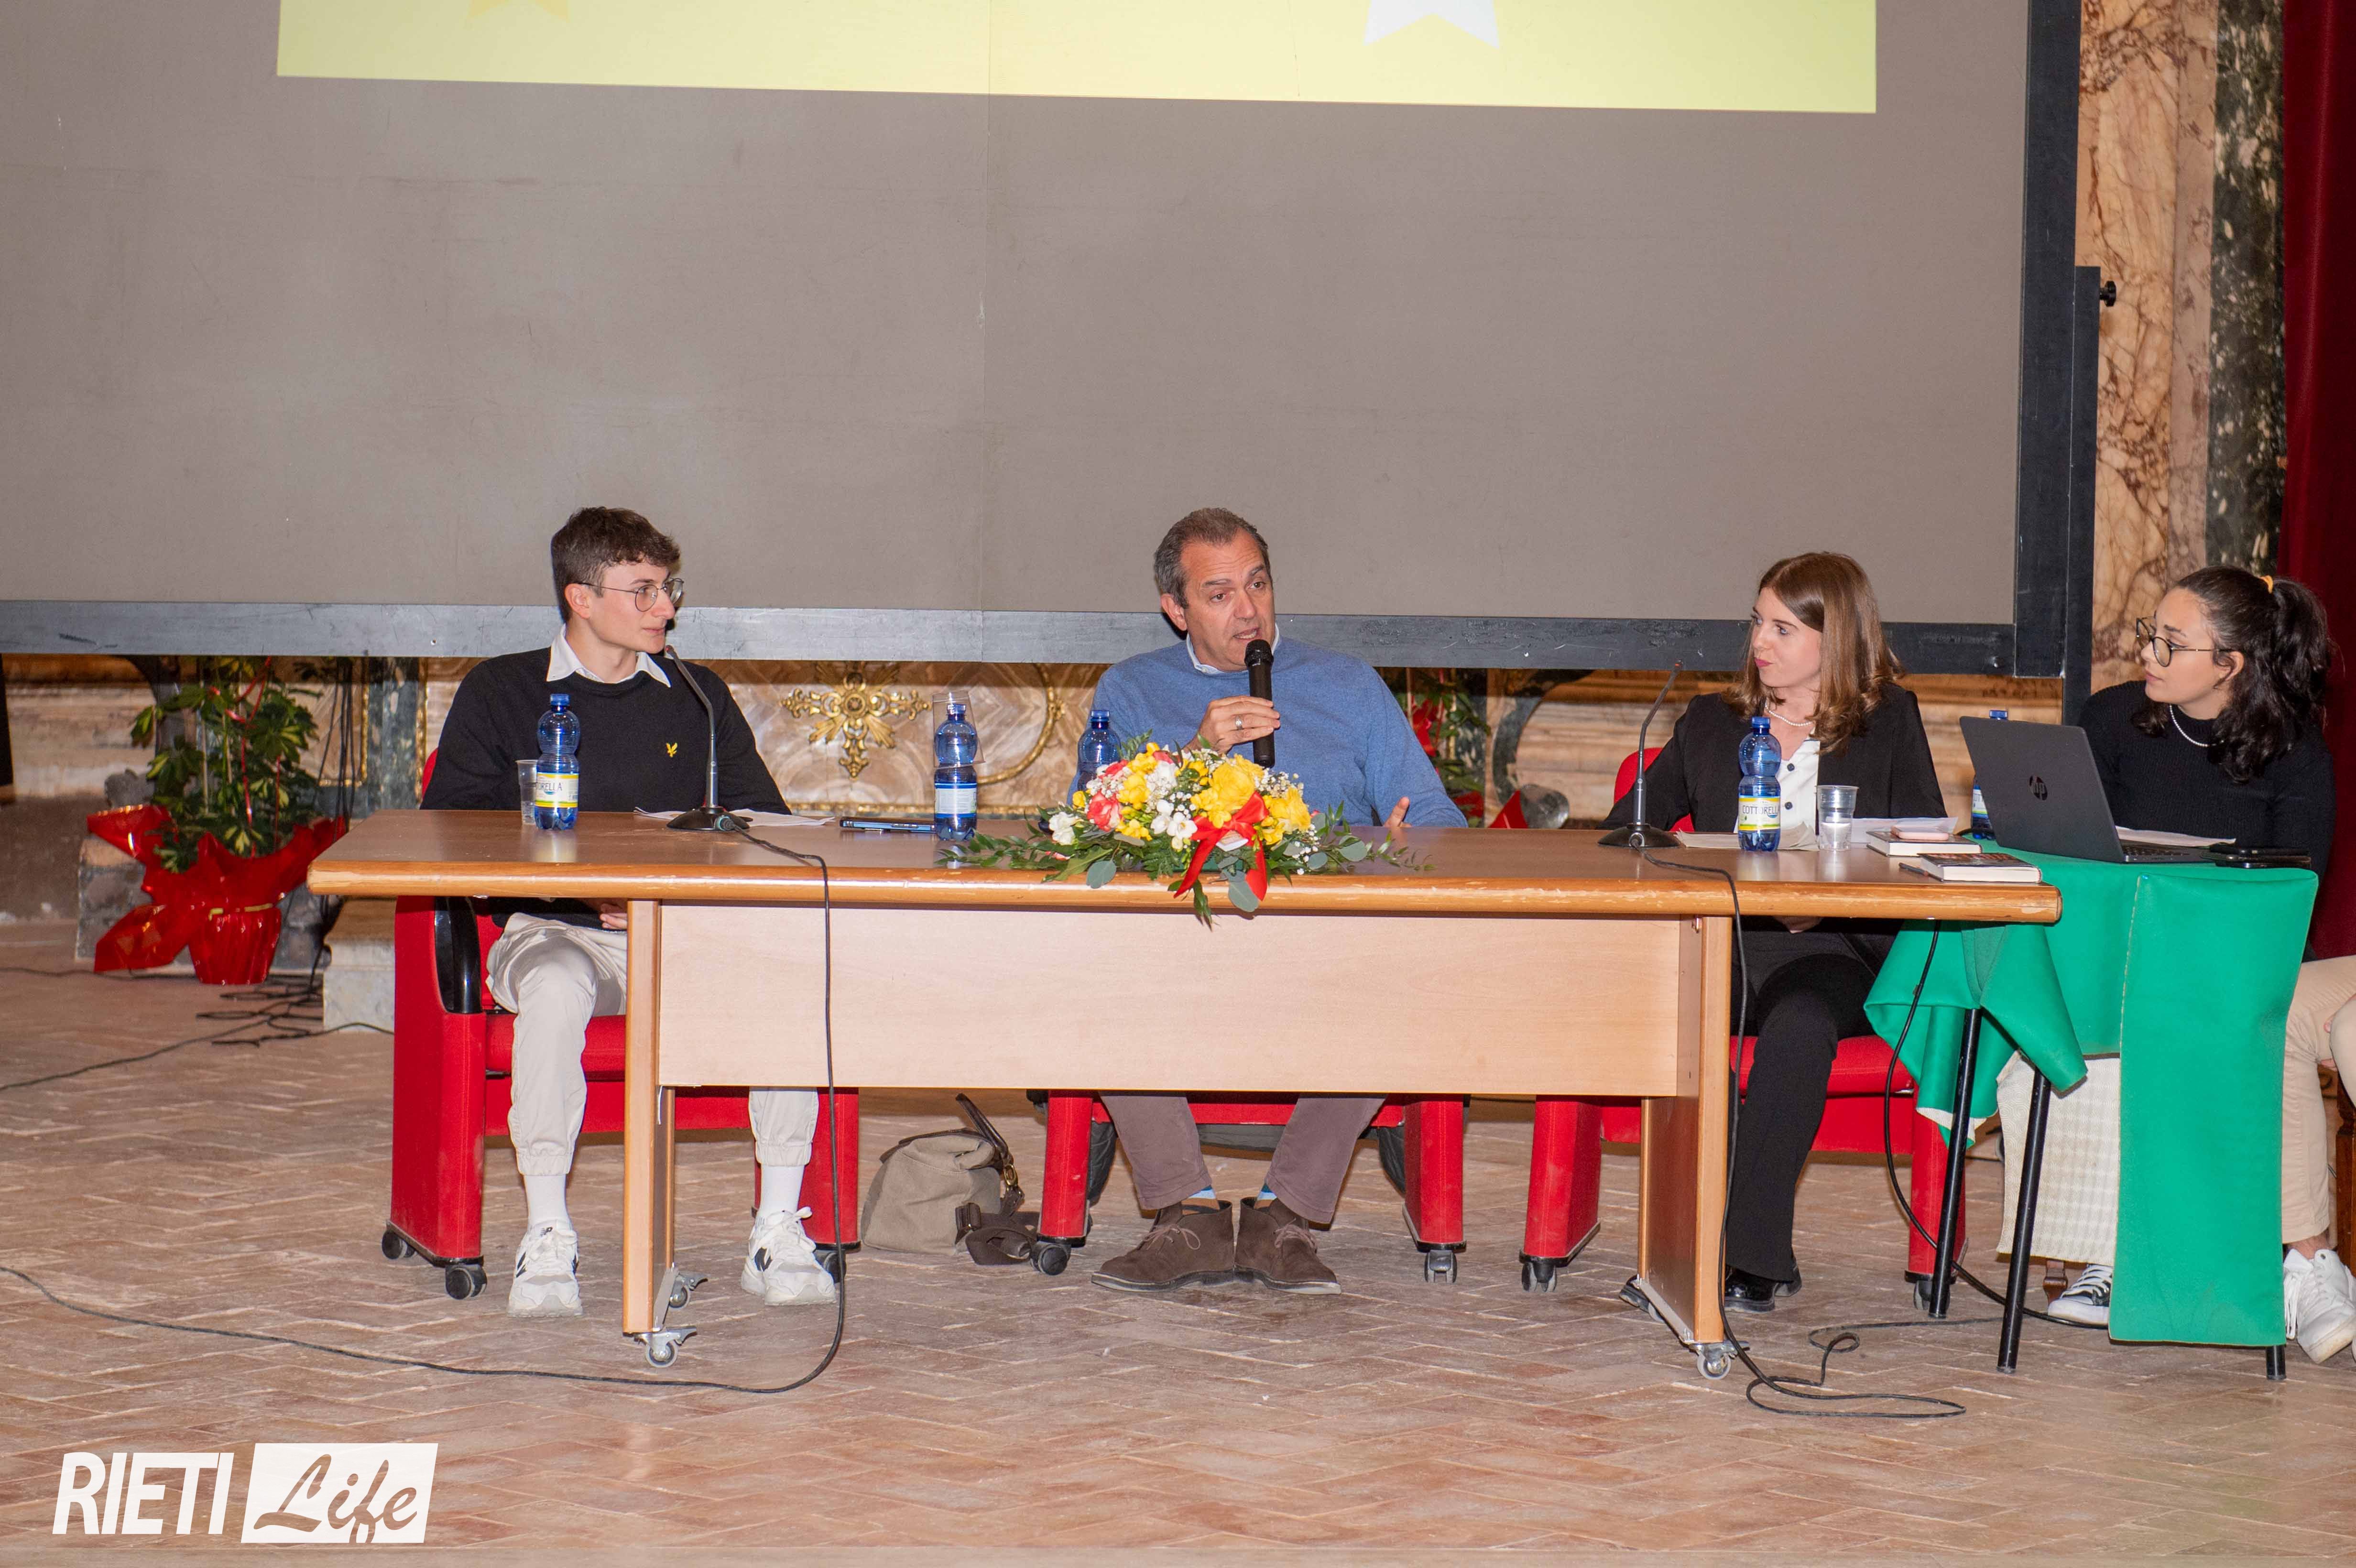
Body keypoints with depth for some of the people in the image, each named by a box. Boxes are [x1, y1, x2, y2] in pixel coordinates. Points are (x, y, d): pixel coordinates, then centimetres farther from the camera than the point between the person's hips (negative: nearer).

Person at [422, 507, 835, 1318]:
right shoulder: (499, 693, 9)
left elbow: (764, 825, 15)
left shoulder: (700, 700, 18)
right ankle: (546, 1235, -31)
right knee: (558, 986, -39)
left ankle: (778, 1228, -23)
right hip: (553, 929, -2)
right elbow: (448, 826, 1)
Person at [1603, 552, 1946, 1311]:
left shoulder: (1890, 722, 16)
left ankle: (1750, 1252, -35)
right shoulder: (1711, 722, 24)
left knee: (1799, 1025, -38)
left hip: (1837, 949, -2)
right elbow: (1632, 824, 22)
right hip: (1719, 938, 2)